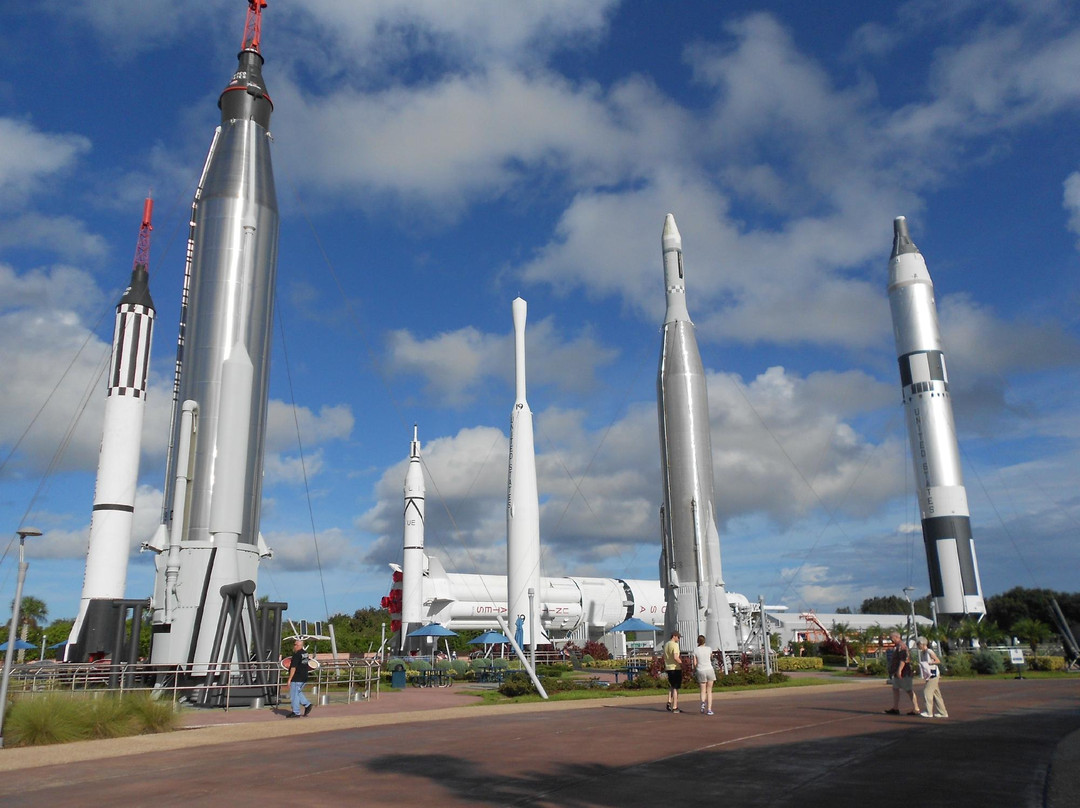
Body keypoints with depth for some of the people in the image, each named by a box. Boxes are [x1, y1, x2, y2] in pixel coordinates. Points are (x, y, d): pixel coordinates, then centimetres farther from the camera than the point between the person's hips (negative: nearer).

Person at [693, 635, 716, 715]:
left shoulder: (695, 650, -2)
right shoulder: (709, 649, 1)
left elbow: (694, 663, -2)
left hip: (700, 671, -1)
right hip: (709, 670, 1)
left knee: (703, 691, 10)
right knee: (709, 691, 9)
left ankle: (703, 702, -20)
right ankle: (709, 709, 1)